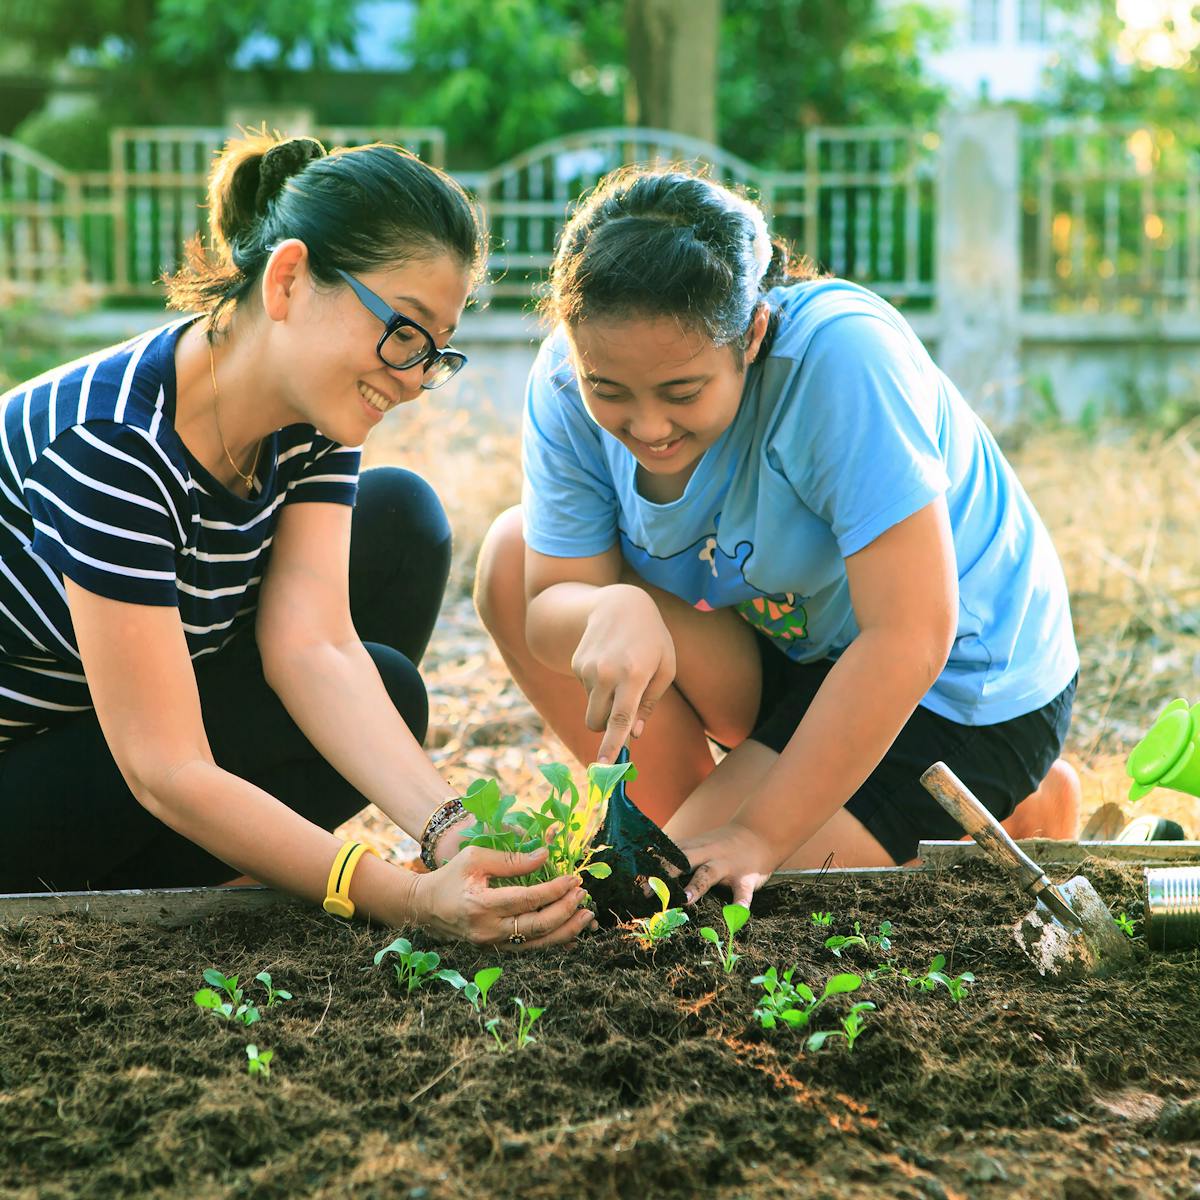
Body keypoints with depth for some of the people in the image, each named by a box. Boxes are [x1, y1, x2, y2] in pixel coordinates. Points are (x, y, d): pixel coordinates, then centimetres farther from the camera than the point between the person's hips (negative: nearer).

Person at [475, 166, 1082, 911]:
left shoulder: (841, 353, -34)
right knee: (513, 558, -10)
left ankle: (1011, 817, 3)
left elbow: (909, 640, -34)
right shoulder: (569, 384, -16)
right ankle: (683, 833, 4)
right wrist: (613, 612, -38)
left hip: (958, 689, -6)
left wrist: (757, 835, -29)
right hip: (791, 647, 6)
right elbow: (548, 607, -12)